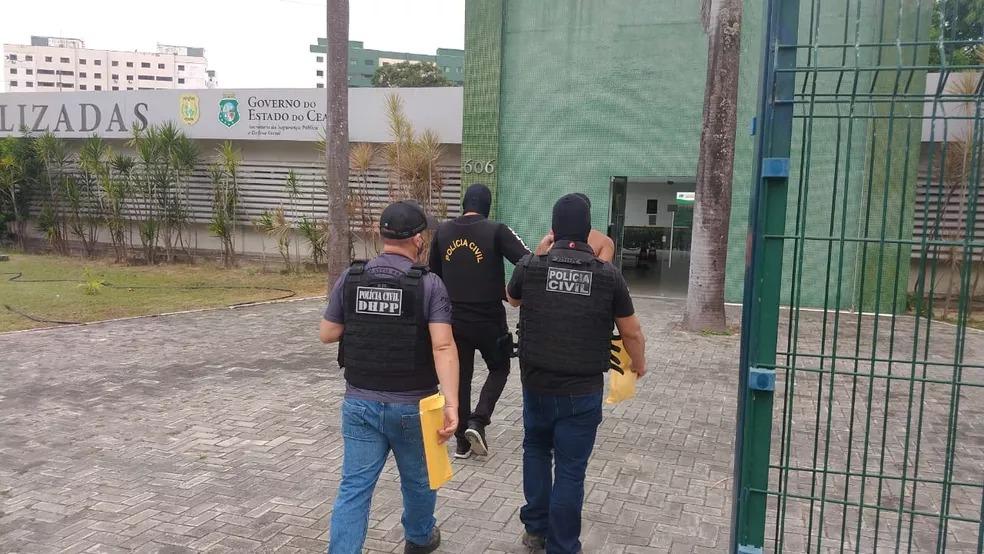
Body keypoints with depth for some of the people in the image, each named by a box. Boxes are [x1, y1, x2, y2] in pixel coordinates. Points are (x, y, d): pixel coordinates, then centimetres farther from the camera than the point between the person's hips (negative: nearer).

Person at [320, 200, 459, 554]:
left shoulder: (349, 279, -3)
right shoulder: (429, 284, -13)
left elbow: (327, 334, 4)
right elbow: (443, 347, -23)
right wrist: (451, 404, -25)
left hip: (359, 403, 2)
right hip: (412, 406, -2)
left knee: (354, 488, 7)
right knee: (418, 480, 21)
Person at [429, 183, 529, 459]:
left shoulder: (443, 232, 3)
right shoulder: (495, 230, -12)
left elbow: (434, 273, 13)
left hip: (453, 319, 4)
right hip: (489, 319, -4)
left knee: (460, 376, 14)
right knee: (499, 369, 18)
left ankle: (462, 441, 19)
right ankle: (478, 421, 0)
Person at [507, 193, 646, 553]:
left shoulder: (530, 267, -8)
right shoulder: (609, 275, -9)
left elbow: (513, 298, 16)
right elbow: (631, 332, 1)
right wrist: (639, 364, 21)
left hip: (537, 384, 2)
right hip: (583, 391, -1)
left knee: (536, 449, 25)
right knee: (570, 469, 8)